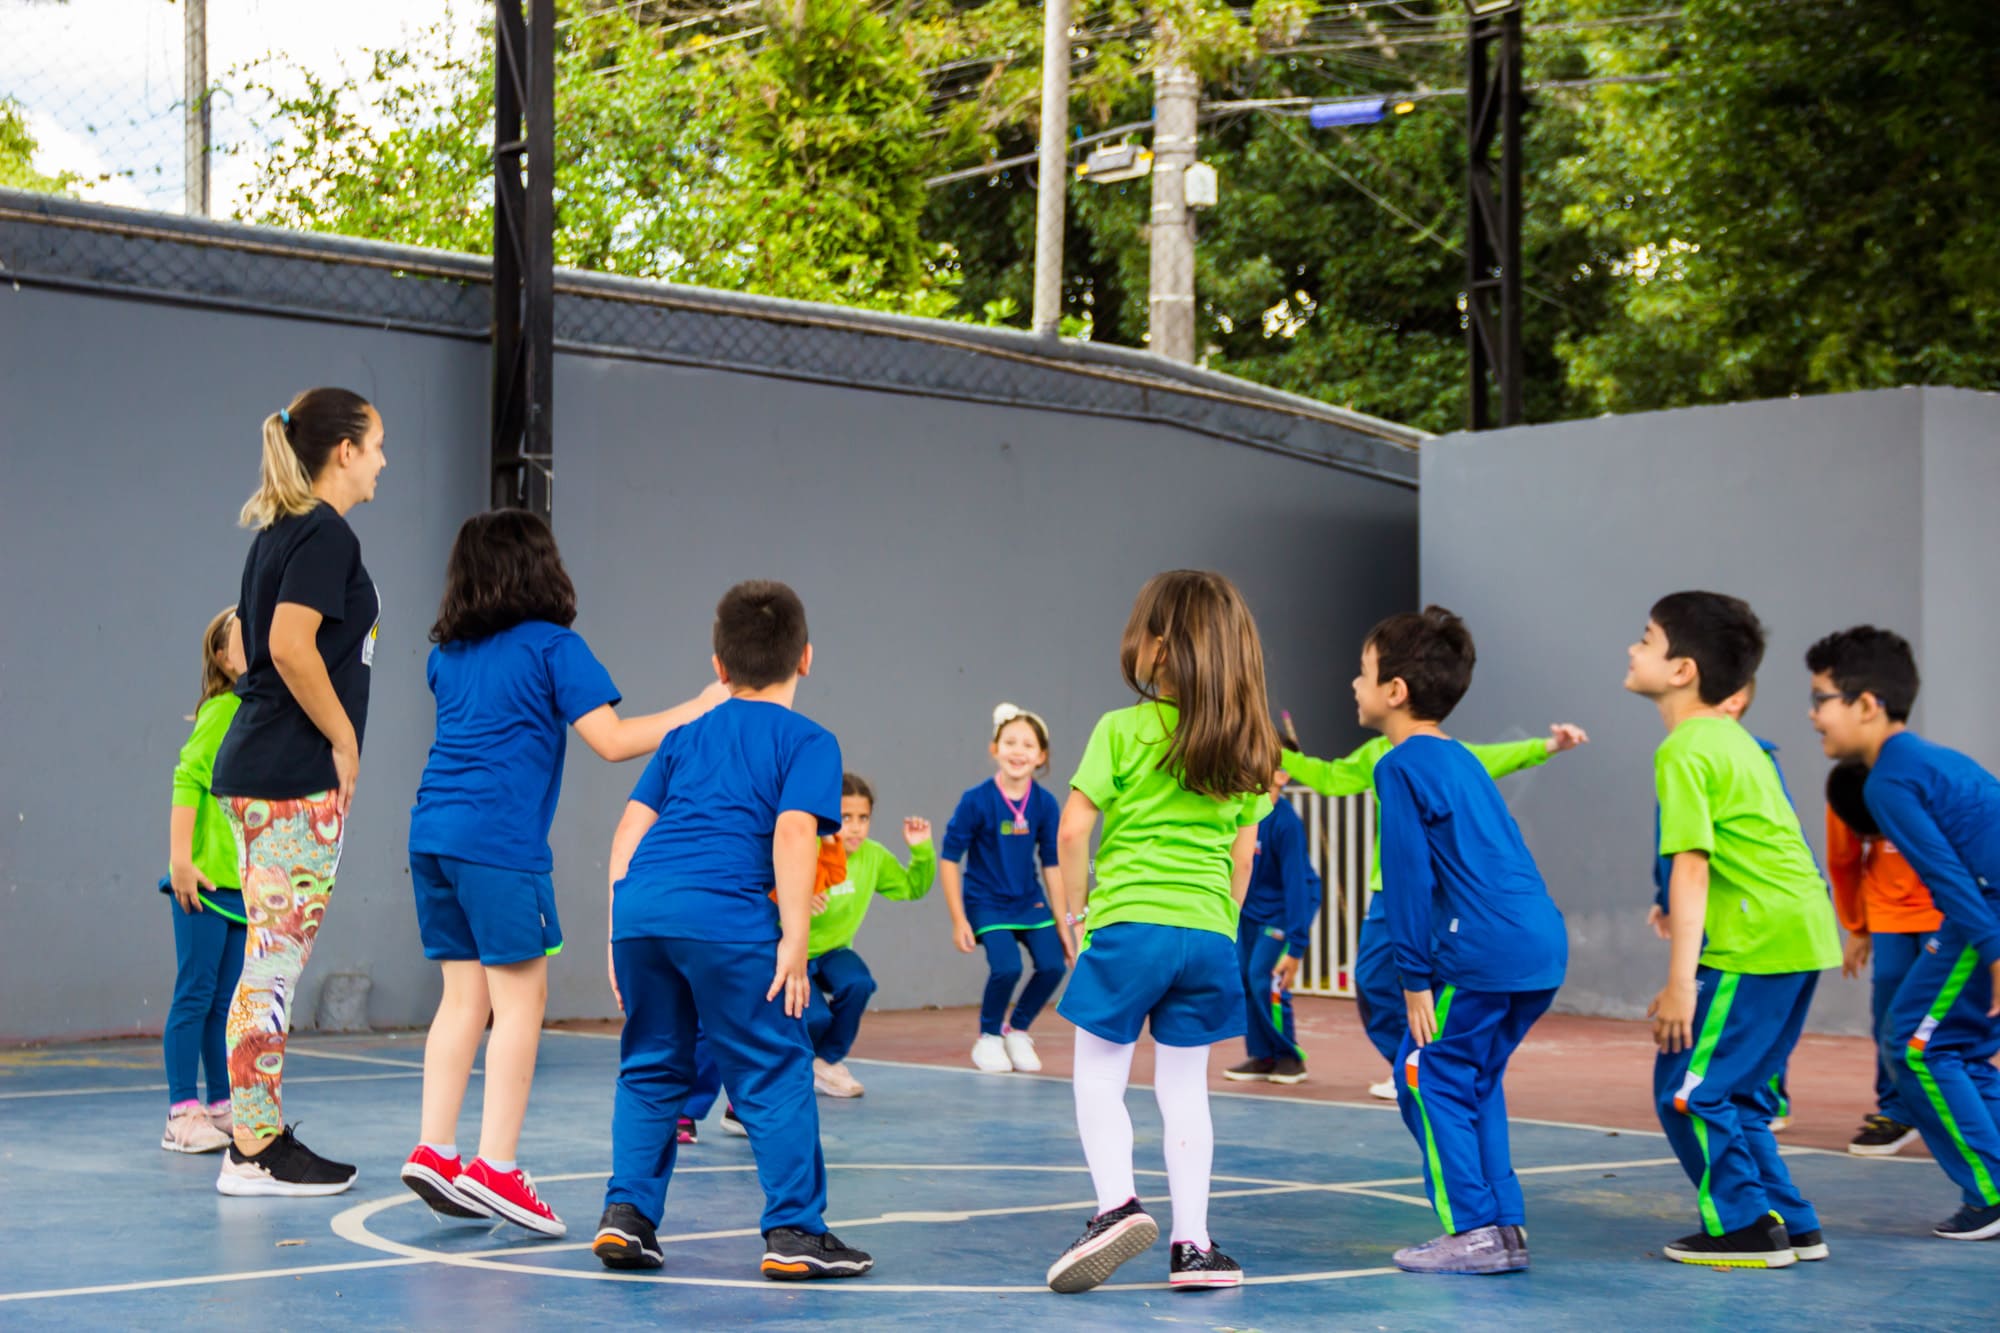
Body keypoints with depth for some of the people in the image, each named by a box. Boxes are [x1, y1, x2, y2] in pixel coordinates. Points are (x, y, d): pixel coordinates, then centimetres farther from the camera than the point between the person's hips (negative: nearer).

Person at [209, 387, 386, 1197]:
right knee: (275, 962, -6)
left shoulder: (280, 531, 17)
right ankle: (252, 1153, -3)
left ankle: (264, 1135, 16)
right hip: (299, 779, -10)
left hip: (259, 769, 10)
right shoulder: (326, 534, -11)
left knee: (272, 962, 12)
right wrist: (345, 740, -12)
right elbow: (290, 646, -22)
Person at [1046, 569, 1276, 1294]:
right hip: (1208, 934, 4)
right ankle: (1191, 1243, 11)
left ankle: (1117, 1203, -12)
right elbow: (1242, 855, 10)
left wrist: (1071, 911, 5)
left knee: (1098, 1078, 7)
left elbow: (1073, 831, -7)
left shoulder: (1121, 731, -6)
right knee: (1185, 1088, 11)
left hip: (1127, 925, -4)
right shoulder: (1246, 746, 7)